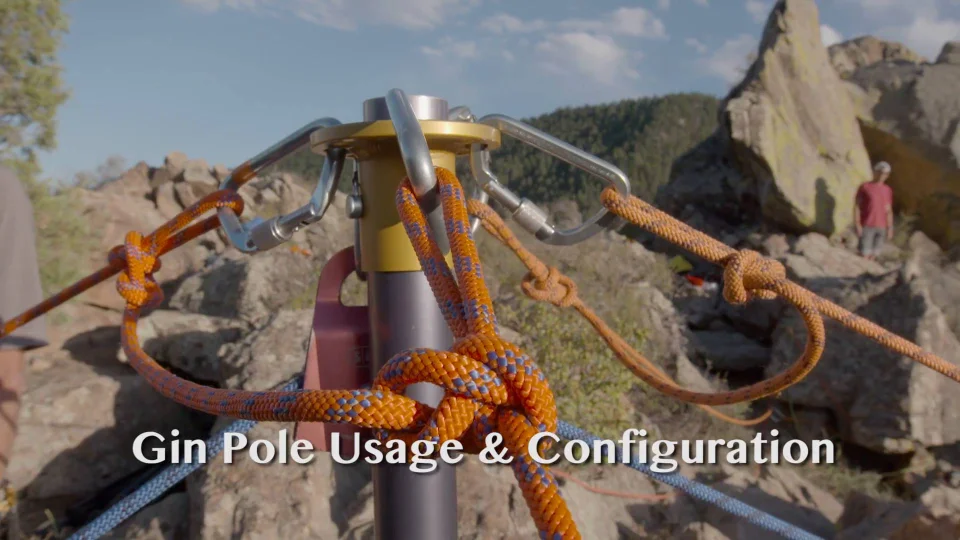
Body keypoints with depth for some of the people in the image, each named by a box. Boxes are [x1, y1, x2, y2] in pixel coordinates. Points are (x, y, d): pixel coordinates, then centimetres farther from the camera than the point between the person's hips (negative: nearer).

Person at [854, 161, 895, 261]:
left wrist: (890, 229, 6)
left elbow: (889, 210, 12)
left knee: (873, 254, 6)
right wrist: (857, 225, -13)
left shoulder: (888, 190, 10)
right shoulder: (864, 187, -3)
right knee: (864, 254, -8)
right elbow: (856, 206, -5)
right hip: (866, 226, -4)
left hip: (881, 227, 4)